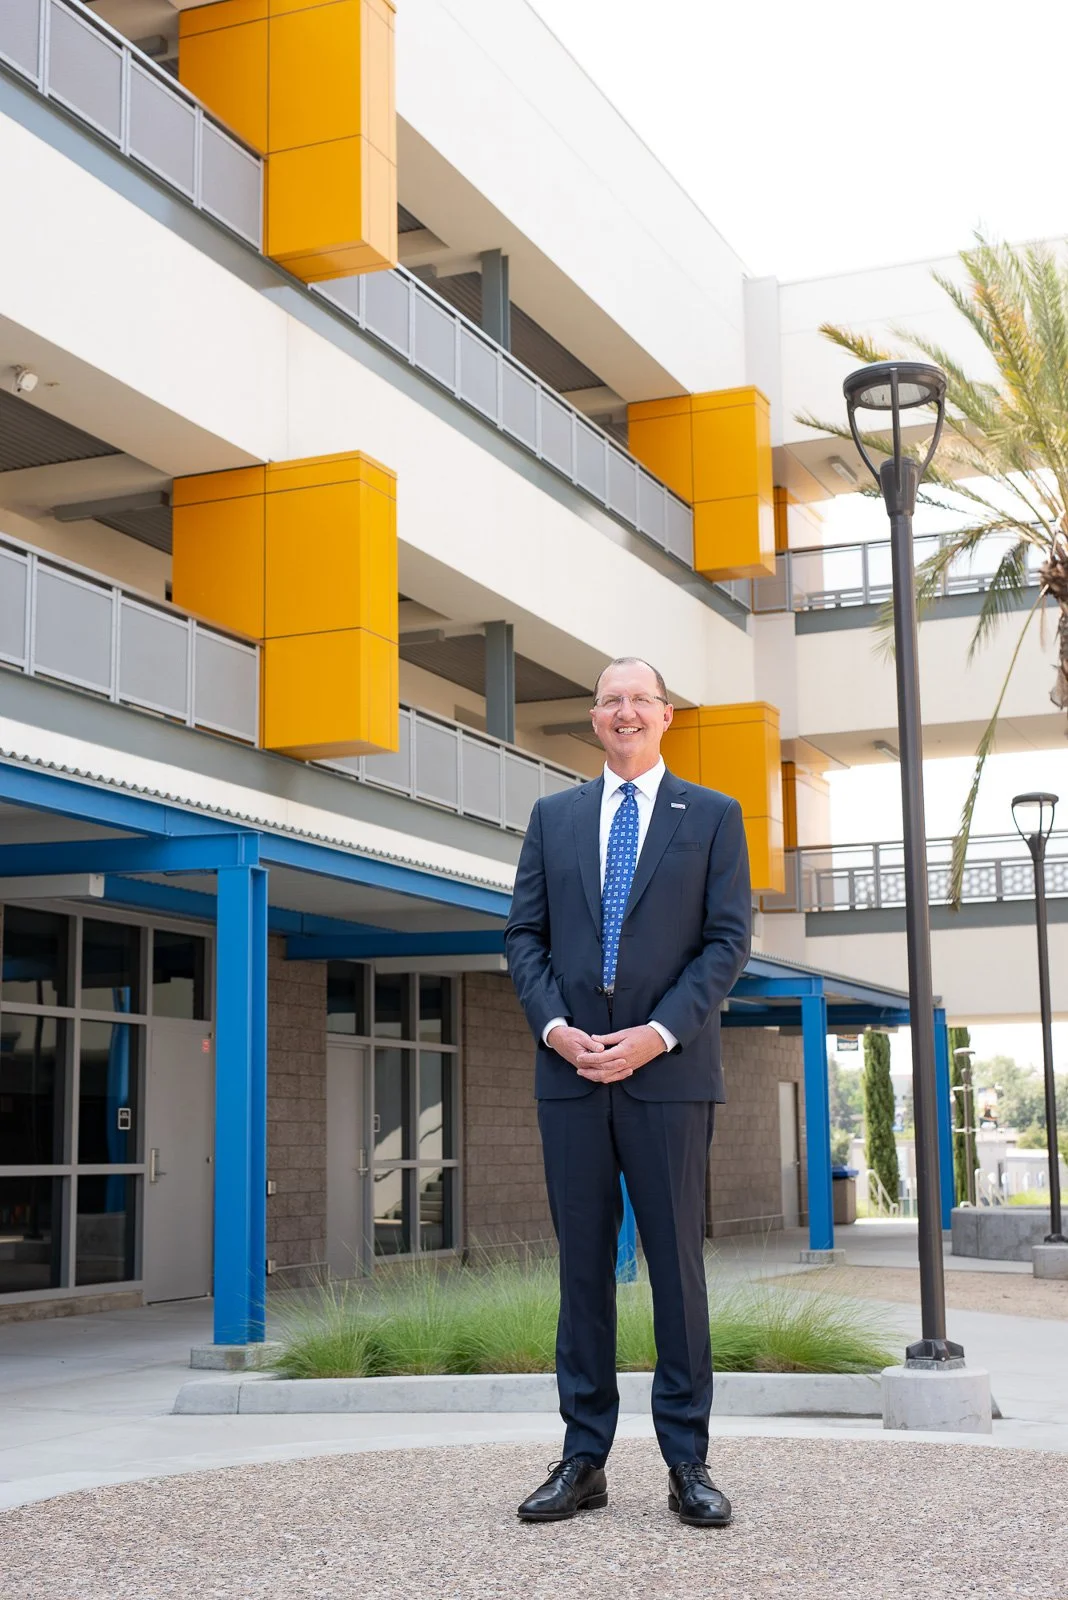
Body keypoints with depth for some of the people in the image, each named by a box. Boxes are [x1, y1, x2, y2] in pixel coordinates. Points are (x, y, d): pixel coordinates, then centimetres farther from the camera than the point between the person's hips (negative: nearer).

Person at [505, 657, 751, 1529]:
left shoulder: (713, 816, 6)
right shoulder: (553, 817, 14)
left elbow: (728, 940, -1)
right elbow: (524, 935, 10)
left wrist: (658, 1033, -12)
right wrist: (555, 1027, -7)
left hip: (668, 1070, -2)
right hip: (571, 1069, 3)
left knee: (677, 1261, 2)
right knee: (583, 1262, 6)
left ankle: (688, 1463, 10)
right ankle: (584, 1461, 13)